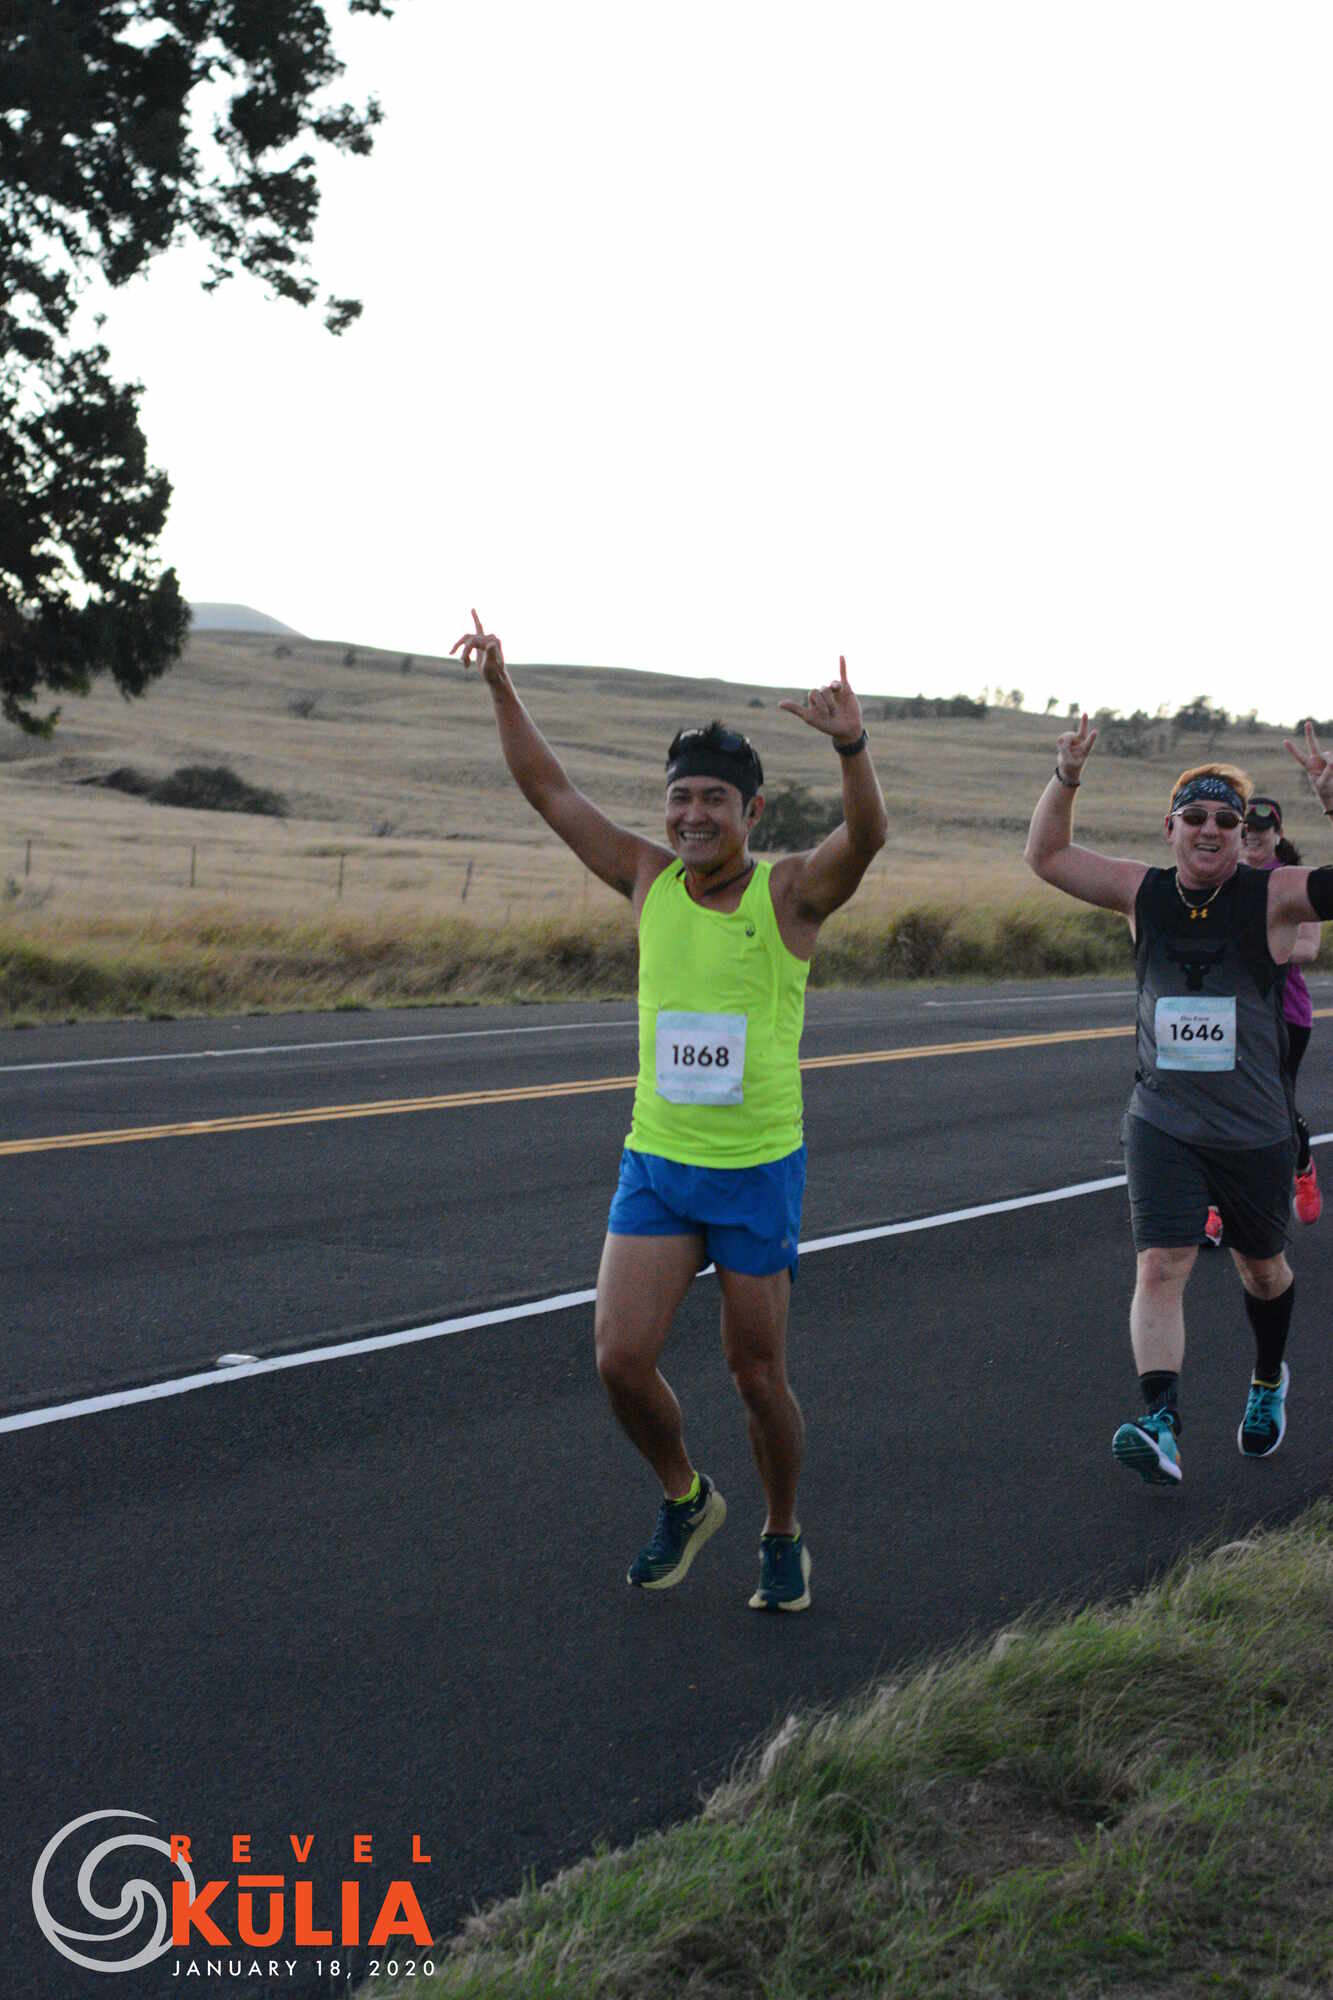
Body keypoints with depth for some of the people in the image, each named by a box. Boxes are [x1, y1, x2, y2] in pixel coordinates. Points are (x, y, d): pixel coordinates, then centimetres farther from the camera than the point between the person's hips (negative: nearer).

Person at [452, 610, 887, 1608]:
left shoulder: (793, 891, -7)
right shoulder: (650, 880, 3)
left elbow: (868, 833, -26)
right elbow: (551, 789, 5)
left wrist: (851, 745, -43)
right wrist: (501, 688, -3)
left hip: (759, 1171, -3)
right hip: (655, 1163, 3)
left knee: (757, 1373, 7)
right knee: (621, 1359, -7)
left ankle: (784, 1537, 31)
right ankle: (685, 1497, 21)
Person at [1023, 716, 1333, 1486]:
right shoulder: (1145, 893, 1)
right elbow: (1047, 856, 9)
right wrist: (1067, 780, -6)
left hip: (1257, 1132, -1)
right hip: (1163, 1125, 1)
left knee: (1261, 1267, 19)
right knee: (1160, 1267, -14)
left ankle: (1270, 1381, 46)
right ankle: (1161, 1425, -22)